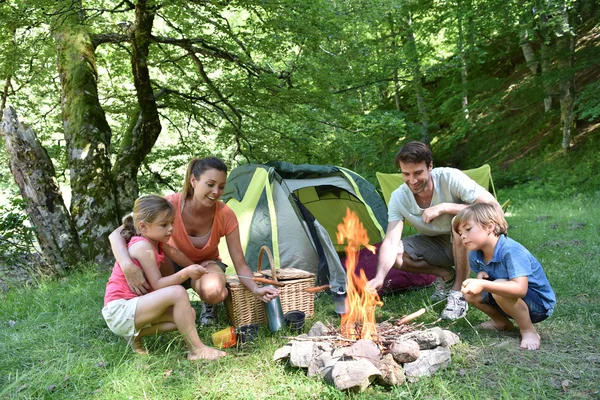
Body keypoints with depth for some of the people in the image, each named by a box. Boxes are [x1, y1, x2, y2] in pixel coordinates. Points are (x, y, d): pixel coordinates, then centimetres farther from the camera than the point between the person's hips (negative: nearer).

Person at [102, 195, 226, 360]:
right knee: (178, 292, -26)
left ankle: (136, 334, 3)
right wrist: (186, 273, -28)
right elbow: (157, 284, -21)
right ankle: (197, 349, -22)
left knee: (188, 314, -2)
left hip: (133, 306, 10)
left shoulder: (156, 244, 10)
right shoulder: (142, 246, -18)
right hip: (119, 310, -10)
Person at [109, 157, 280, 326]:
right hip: (173, 266, 0)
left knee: (214, 291, -38)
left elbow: (240, 265, -20)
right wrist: (129, 267, -53)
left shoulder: (226, 216, -25)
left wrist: (256, 289, -41)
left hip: (206, 265, 0)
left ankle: (208, 306, 1)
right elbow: (117, 234, -34)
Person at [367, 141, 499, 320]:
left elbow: (493, 206, -32)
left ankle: (458, 293, -18)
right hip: (435, 244, 4)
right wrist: (380, 277, -42)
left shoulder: (451, 178, -26)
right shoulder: (398, 198, -17)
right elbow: (391, 241, -25)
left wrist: (444, 207, -35)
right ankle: (445, 275, 4)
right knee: (394, 254, -20)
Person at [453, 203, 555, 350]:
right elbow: (481, 284, 7)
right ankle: (502, 322, 14)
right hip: (512, 302, 7)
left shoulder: (512, 251, -29)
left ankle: (529, 331, -12)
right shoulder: (475, 256, -6)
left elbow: (520, 289, -40)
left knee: (499, 288, -34)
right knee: (469, 292, -10)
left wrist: (483, 284, -49)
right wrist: (480, 276, -17)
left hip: (541, 305, -7)